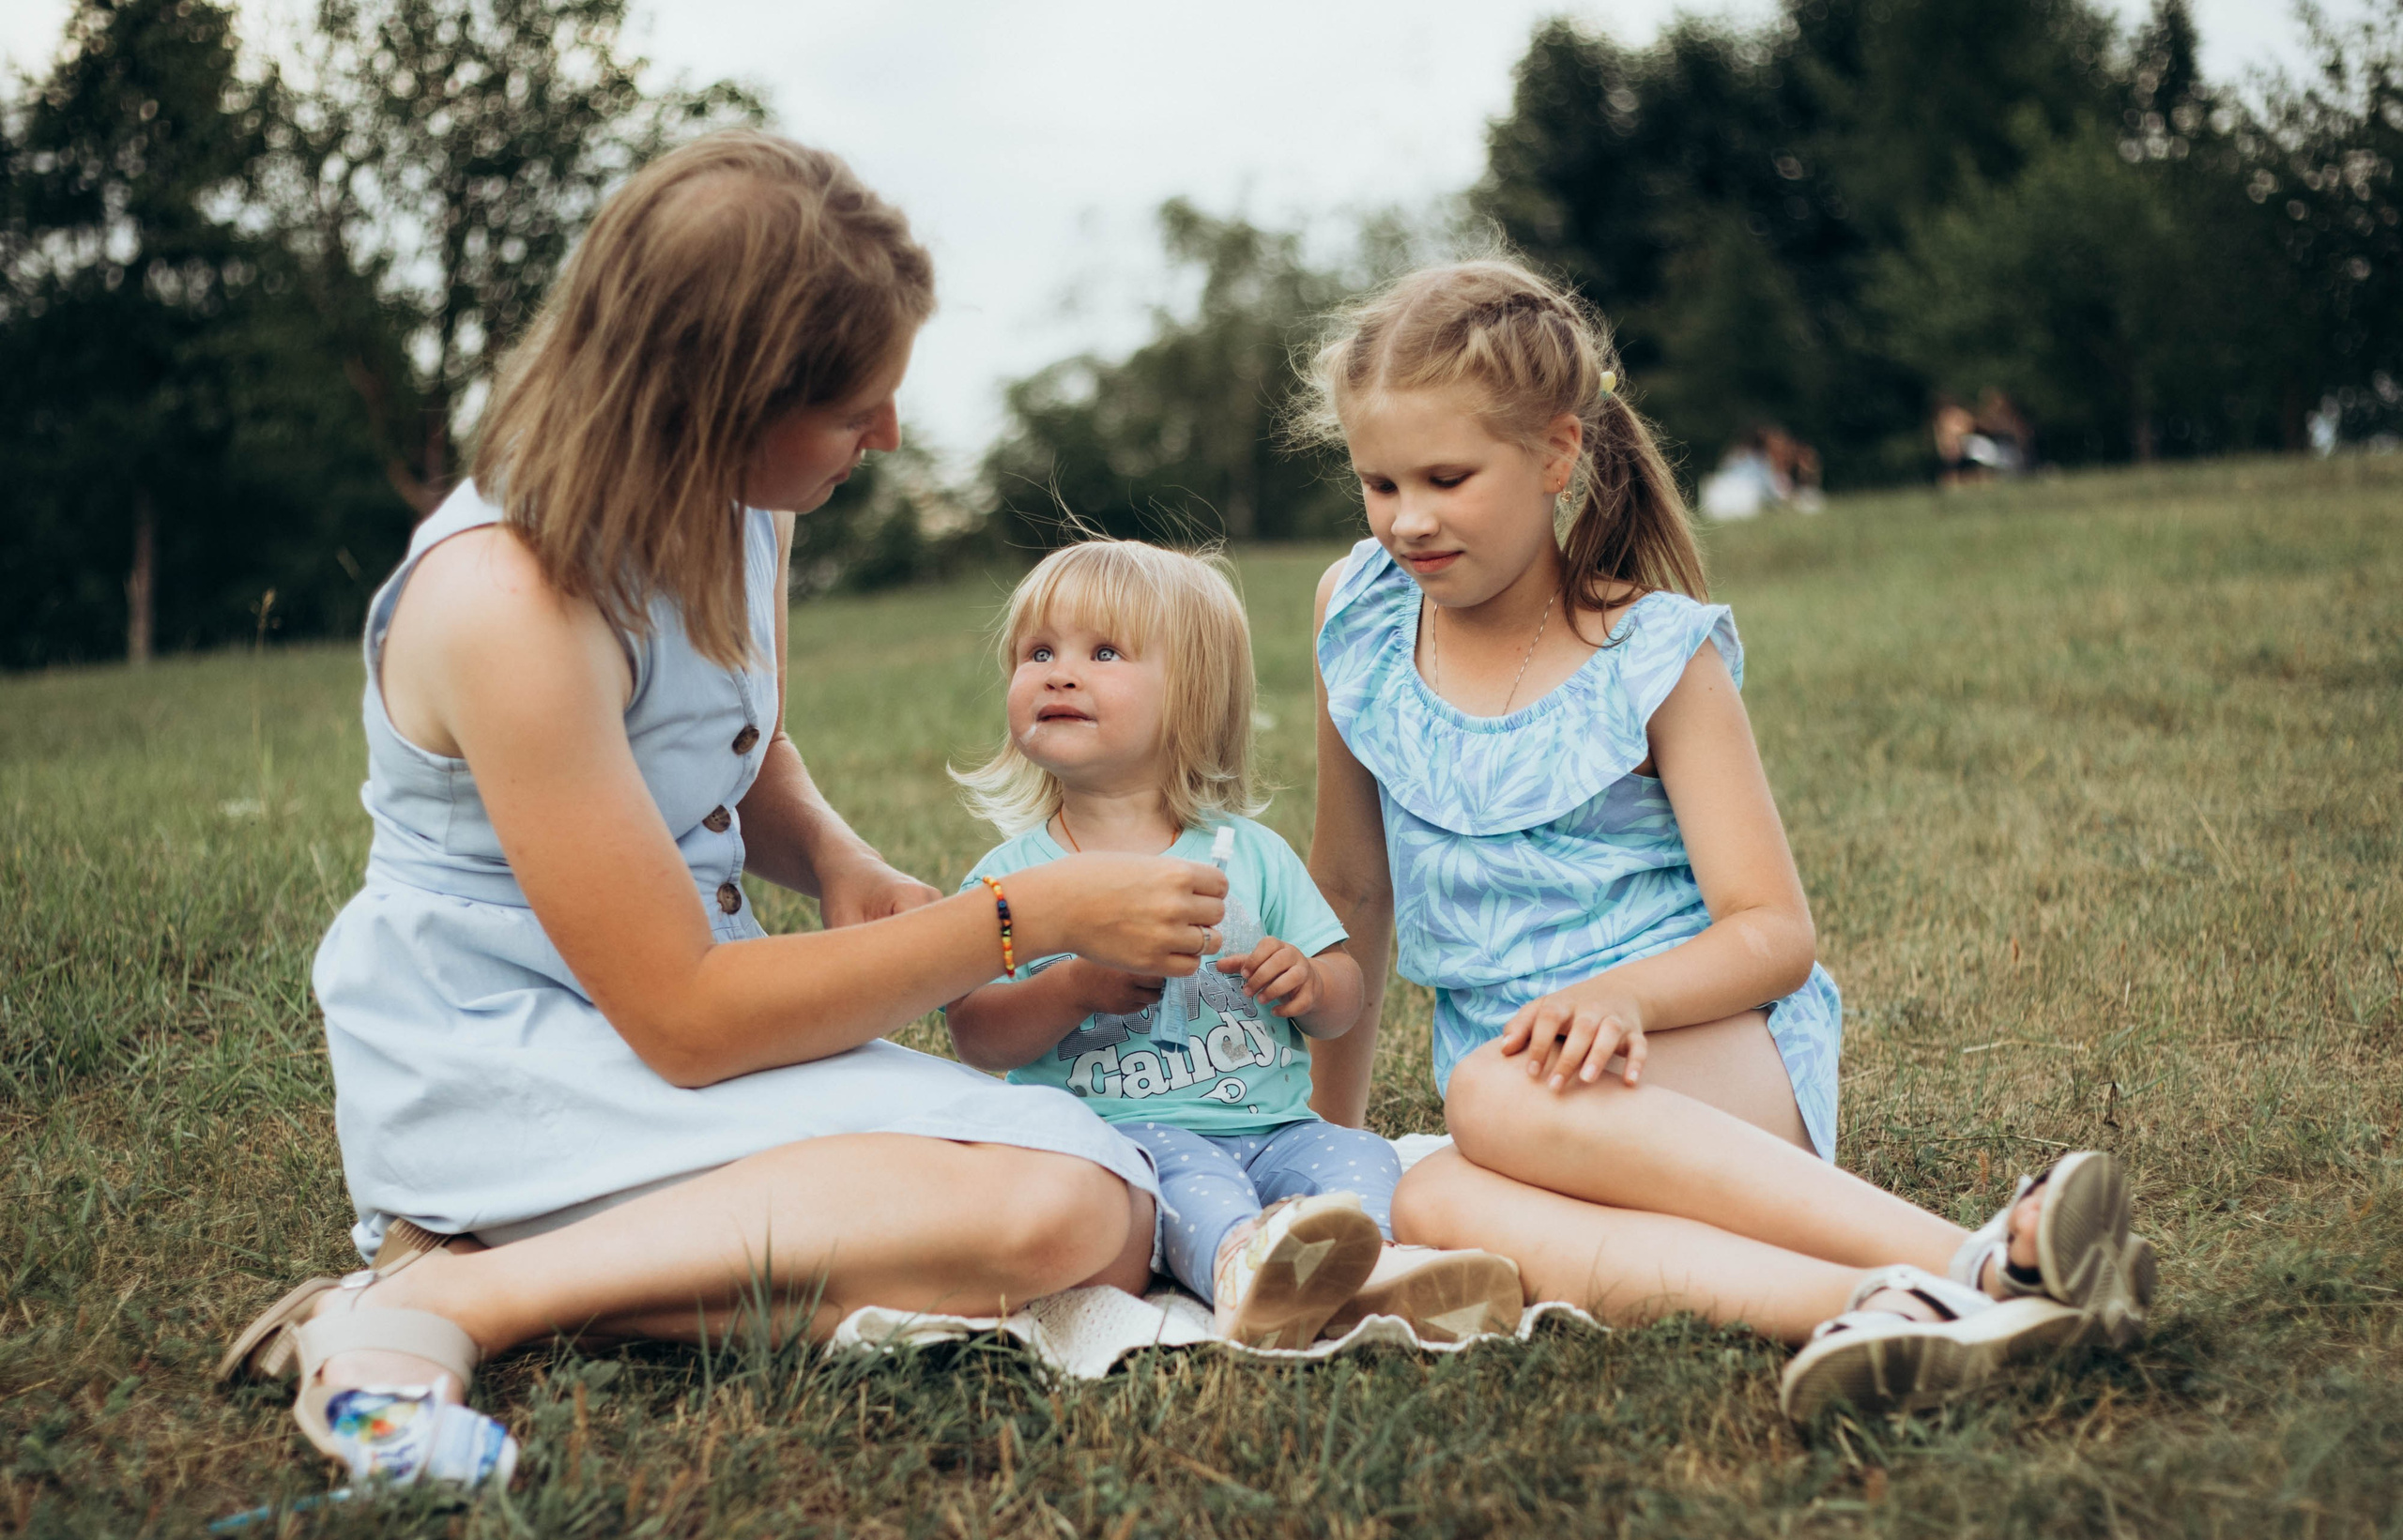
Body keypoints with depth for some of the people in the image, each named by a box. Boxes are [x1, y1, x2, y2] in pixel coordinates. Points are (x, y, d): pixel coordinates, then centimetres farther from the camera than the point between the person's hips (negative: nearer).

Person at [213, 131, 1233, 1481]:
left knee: (1119, 1220, -10)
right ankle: (457, 1296, -20)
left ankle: (527, 1267, -7)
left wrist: (842, 867, -3)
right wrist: (1033, 914, -19)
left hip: (681, 1024, 9)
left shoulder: (741, 506, 2)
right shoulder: (511, 602, -24)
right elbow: (685, 1019, -22)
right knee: (1049, 1215, -27)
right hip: (502, 1077, -9)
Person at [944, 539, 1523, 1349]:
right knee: (1178, 1169, -33)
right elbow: (975, 1035, -2)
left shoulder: (1251, 856, 11)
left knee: (1356, 1156, -22)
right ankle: (1242, 1265, -60)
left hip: (1268, 1124, 4)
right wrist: (1073, 989, -19)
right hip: (1116, 1129, -3)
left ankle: (1357, 1272, -49)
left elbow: (1345, 997, 12)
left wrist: (1309, 984, -11)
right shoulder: (1012, 876, 6)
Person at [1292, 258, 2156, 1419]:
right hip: (1520, 1080, 4)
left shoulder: (1655, 656, -6)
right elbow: (1351, 890, 16)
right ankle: (1873, 1307, -47)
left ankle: (1978, 1257, -42)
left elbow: (1774, 932, -8)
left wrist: (1617, 995, -28)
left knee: (1496, 1095, -38)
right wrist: (1329, 1122, 18)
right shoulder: (1358, 616, 5)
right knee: (1429, 1208, -34)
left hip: (1726, 1058, -3)